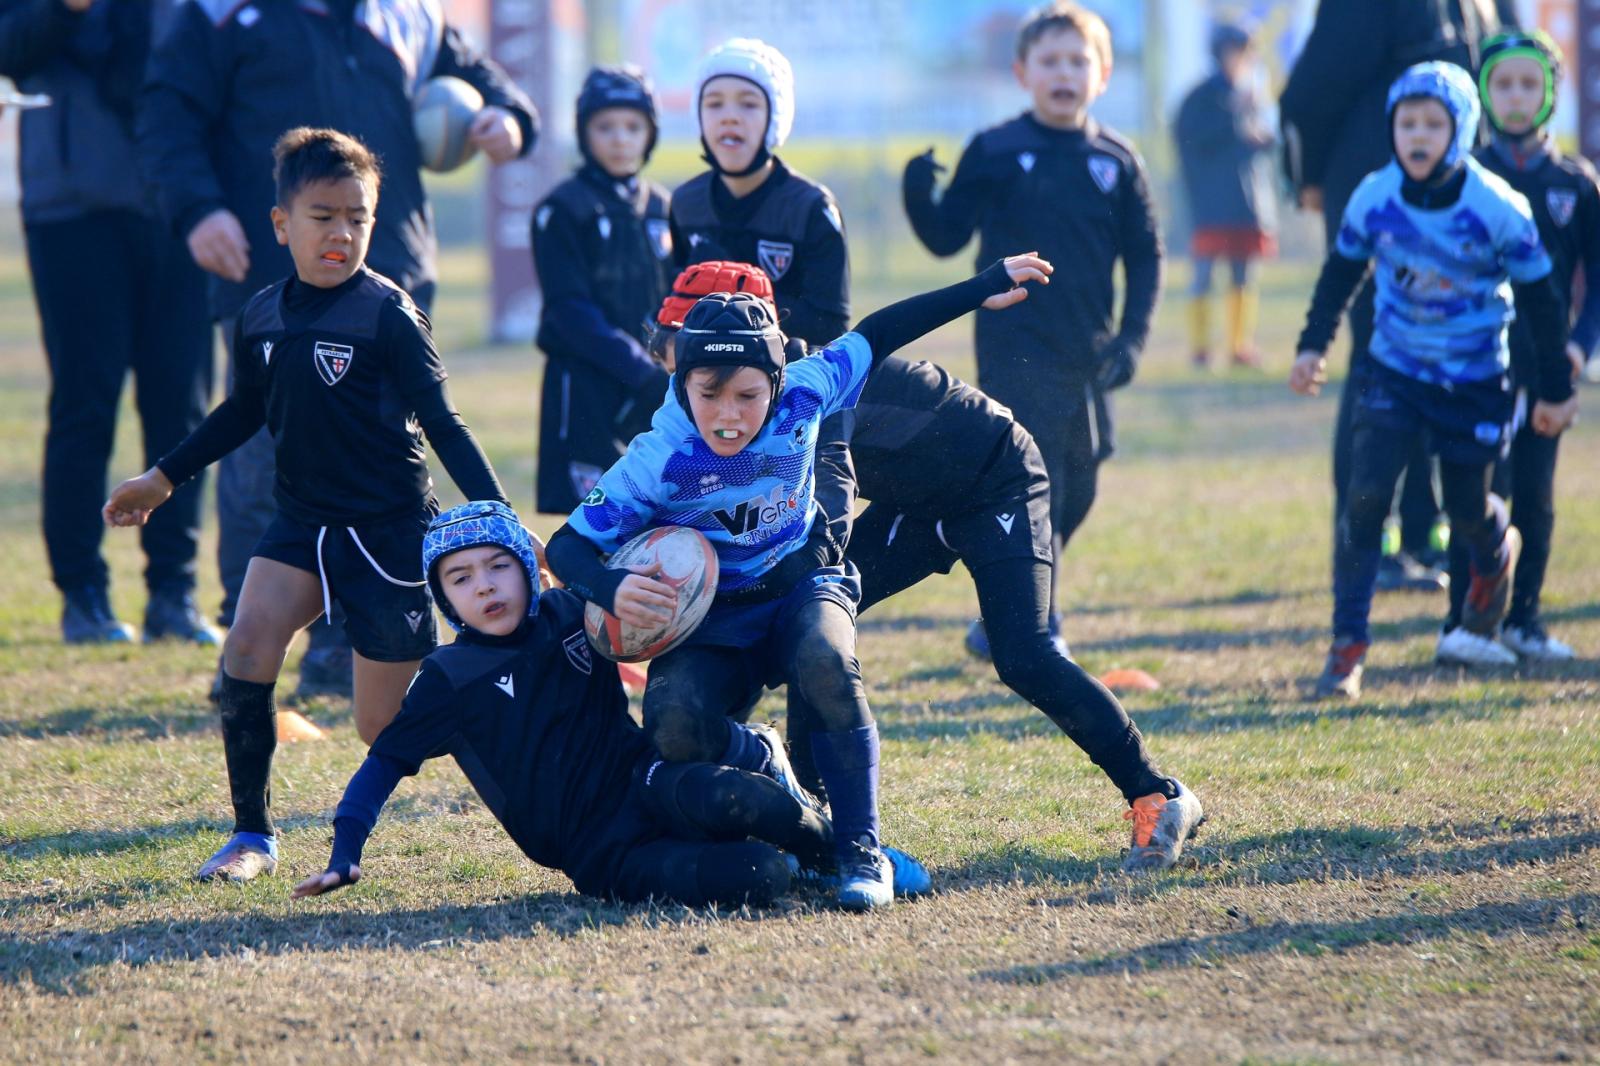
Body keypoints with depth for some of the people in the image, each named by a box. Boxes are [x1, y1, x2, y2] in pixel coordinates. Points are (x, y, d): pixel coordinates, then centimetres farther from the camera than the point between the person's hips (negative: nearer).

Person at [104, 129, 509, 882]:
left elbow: (441, 424, -11)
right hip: (302, 522, 5)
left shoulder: (388, 316, -13)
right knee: (247, 650, -16)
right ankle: (253, 835, -4)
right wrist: (163, 479, 27)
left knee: (386, 726, -1)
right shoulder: (261, 318, 2)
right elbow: (243, 411, 19)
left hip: (389, 530, -5)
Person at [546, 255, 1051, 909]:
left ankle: (861, 850, -22)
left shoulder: (800, 399, -17)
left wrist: (982, 290, 7)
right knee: (675, 732, -29)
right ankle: (760, 763, 8)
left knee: (827, 664, -35)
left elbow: (876, 335, 1)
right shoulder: (658, 462, -24)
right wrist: (611, 591, -41)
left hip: (801, 586, 1)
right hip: (709, 621, -1)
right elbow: (568, 546, -19)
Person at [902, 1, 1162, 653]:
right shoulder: (995, 153, -3)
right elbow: (947, 238, 0)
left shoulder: (1116, 161, 4)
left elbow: (1144, 256, 10)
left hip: (1086, 357, 4)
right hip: (1015, 354, -4)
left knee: (1075, 493, 11)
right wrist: (919, 199, -20)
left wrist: (1132, 337, -1)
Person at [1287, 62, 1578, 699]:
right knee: (1367, 495, -15)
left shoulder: (1498, 210, -18)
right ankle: (1347, 644, -9)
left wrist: (1555, 389, -1)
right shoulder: (1374, 199, -11)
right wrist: (1313, 346, 2)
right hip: (1395, 373, 1)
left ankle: (1496, 556, 48)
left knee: (1467, 509, 8)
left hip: (1474, 381, -1)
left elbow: (1538, 300, -6)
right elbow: (1341, 274, 8)